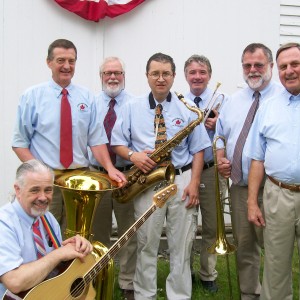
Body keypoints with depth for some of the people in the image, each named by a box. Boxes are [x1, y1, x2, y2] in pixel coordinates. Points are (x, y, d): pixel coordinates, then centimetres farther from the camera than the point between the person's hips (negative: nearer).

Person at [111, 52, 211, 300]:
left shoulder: (187, 109, 5)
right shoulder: (131, 108, 7)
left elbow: (198, 150, 4)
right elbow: (117, 143, 7)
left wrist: (194, 183, -7)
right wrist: (132, 155, -14)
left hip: (181, 181, 0)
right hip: (146, 182, 0)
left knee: (182, 245, 7)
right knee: (146, 245, 7)